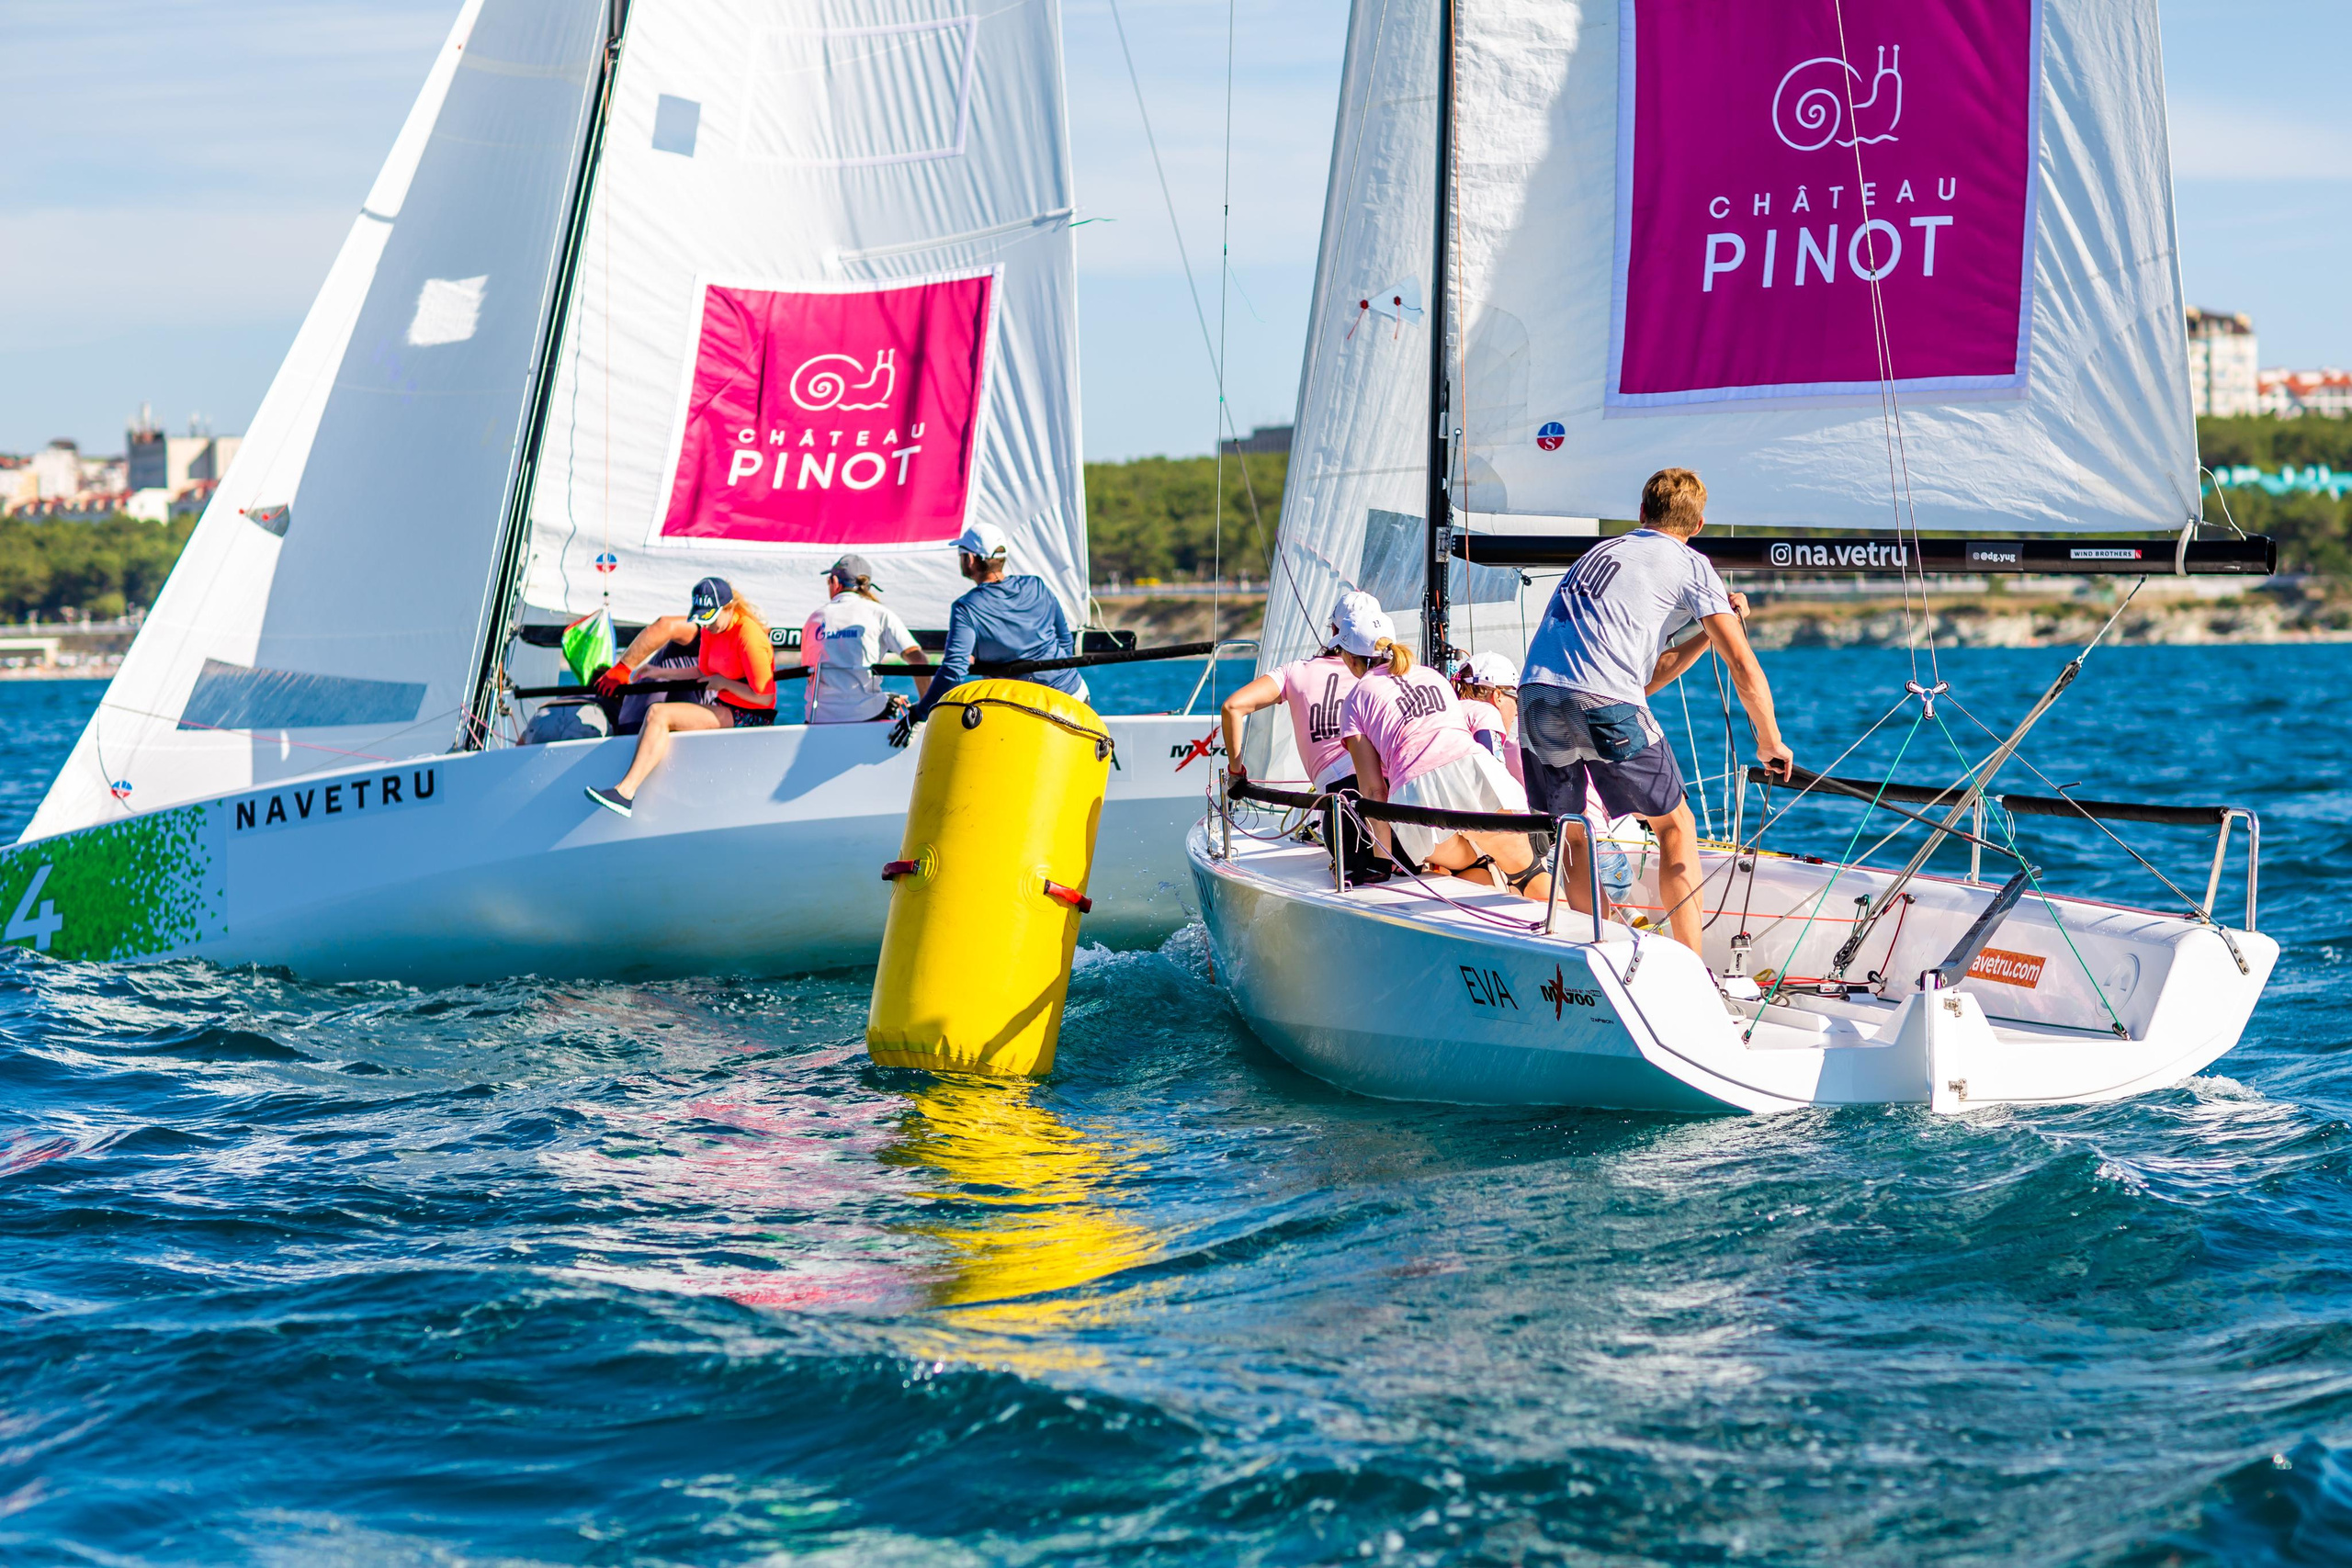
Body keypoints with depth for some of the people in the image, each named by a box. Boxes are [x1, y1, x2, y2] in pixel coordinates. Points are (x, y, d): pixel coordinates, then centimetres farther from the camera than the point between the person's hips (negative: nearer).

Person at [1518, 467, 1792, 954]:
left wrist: (1706, 633, 34)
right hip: (1606, 703, -5)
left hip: (1536, 692, 5)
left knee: (1570, 836, 20)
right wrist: (1770, 744, 17)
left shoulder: (1598, 553, 32)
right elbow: (1743, 666, 6)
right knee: (1675, 825, 12)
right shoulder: (1690, 565, 14)